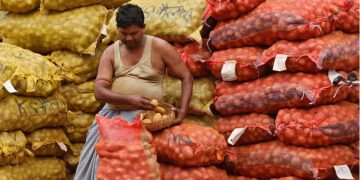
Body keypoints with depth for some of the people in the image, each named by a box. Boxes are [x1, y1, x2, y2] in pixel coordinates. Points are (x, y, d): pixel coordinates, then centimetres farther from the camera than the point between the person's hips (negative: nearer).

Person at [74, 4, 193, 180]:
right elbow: (99, 91, -5)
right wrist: (129, 99, -22)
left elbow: (186, 77, 3)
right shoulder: (111, 52, 4)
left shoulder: (160, 48, -3)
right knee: (96, 152, -11)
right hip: (113, 112, 3)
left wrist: (183, 110, -10)